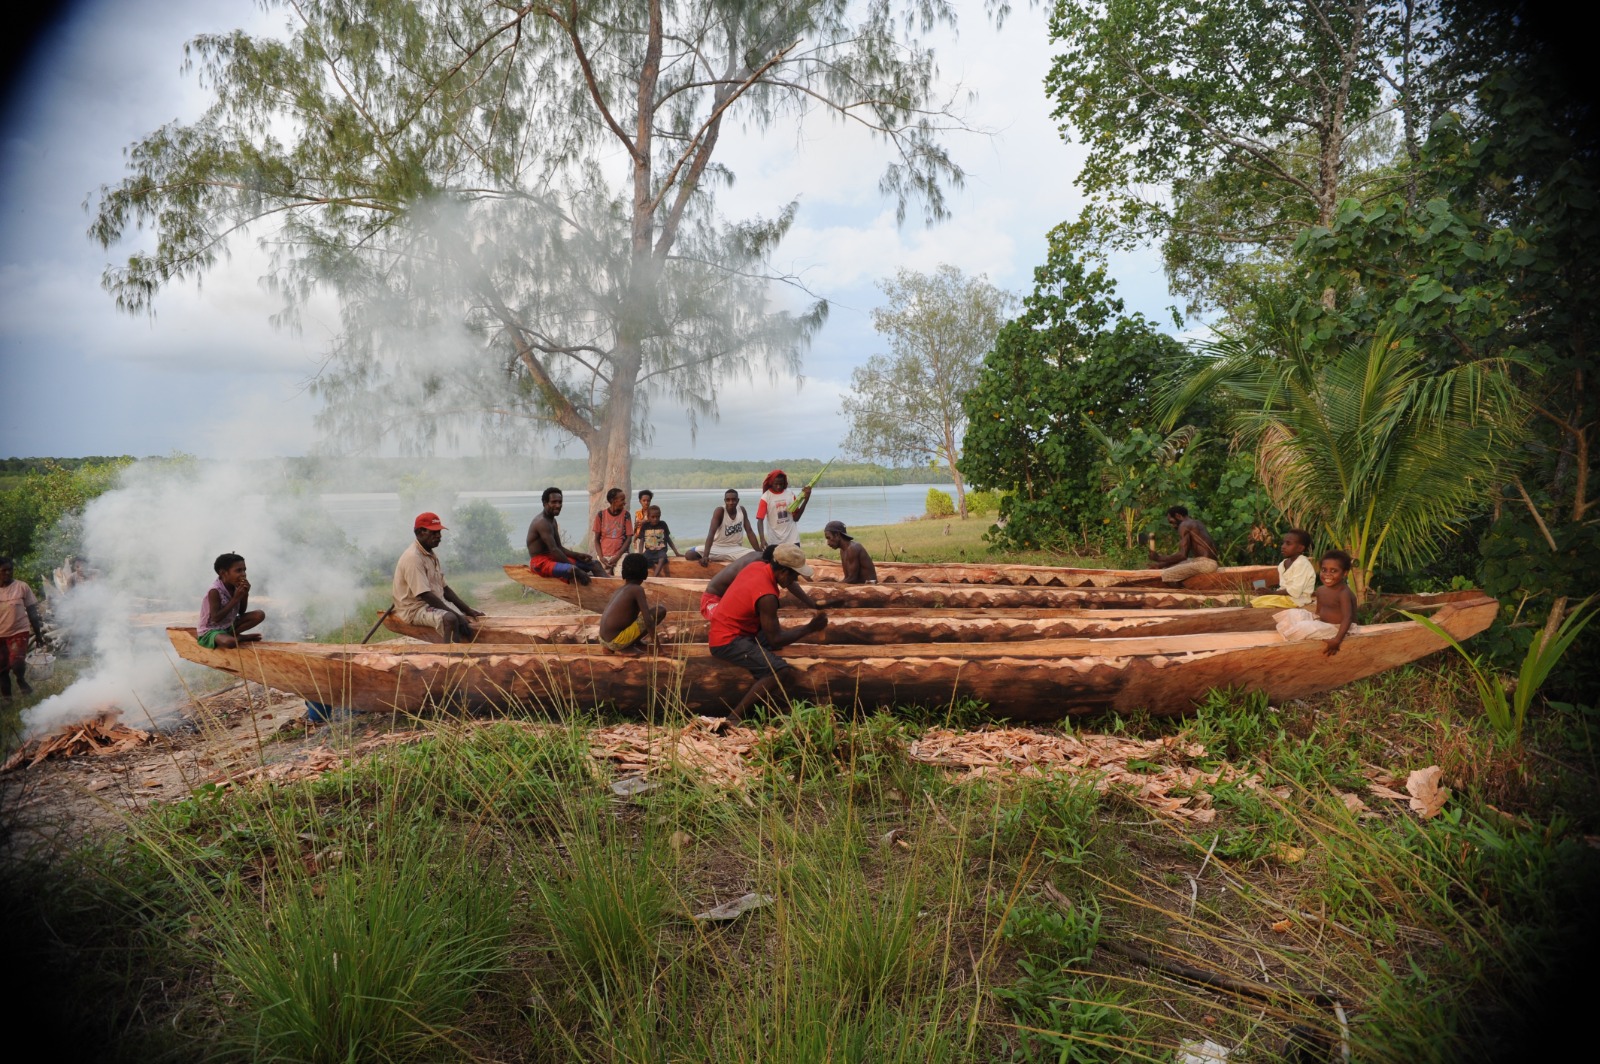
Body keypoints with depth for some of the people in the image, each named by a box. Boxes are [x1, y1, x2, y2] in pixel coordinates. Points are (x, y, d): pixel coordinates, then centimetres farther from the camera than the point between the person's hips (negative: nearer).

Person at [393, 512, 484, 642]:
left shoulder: (432, 555, 12)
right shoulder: (413, 558, -18)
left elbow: (444, 588, 16)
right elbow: (425, 595, -24)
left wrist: (468, 610, 8)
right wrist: (455, 614, -24)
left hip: (437, 604, 9)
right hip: (416, 609, -9)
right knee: (450, 619, -33)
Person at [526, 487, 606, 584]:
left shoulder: (552, 521, 15)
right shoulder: (542, 522, -18)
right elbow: (553, 550, -25)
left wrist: (577, 555, -2)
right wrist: (575, 568, -26)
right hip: (540, 562, -10)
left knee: (594, 564, 0)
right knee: (574, 570, -39)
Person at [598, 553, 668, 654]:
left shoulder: (620, 590, 17)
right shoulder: (637, 589, -7)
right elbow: (648, 620, -15)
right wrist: (656, 642, -5)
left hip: (604, 640, 8)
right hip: (617, 641, -8)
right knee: (660, 610, -5)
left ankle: (612, 648, 13)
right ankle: (627, 647, -2)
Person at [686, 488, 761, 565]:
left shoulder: (742, 510, -2)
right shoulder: (719, 511, -15)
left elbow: (749, 532, 2)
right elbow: (711, 533, -27)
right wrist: (705, 556, -40)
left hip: (736, 549, 4)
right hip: (718, 548, -3)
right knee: (690, 554, -23)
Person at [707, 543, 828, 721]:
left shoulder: (757, 566, 1)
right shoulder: (766, 595, -24)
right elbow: (775, 640, -17)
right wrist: (810, 628, -10)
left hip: (724, 631, 10)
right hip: (727, 642, -10)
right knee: (779, 671, -22)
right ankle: (734, 718, -18)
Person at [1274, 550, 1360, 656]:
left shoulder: (1344, 593, -21)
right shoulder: (1321, 590, 5)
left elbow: (1347, 618, -29)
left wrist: (1337, 640, -37)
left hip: (1336, 628, -9)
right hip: (1322, 623, 9)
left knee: (1305, 628, -26)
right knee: (1292, 614, 8)